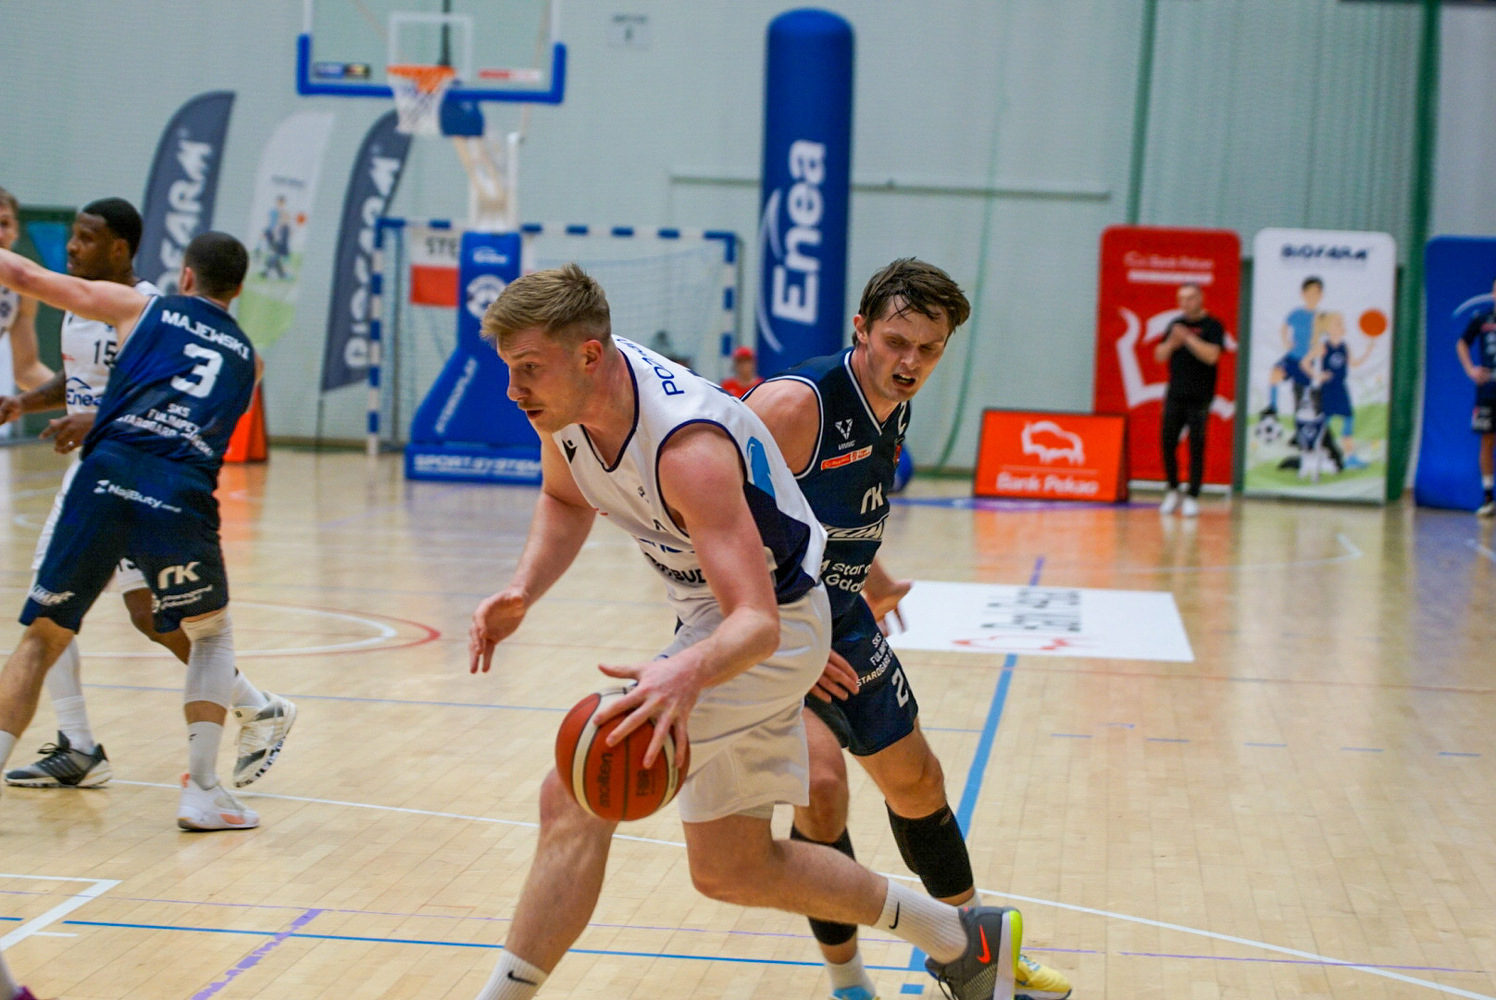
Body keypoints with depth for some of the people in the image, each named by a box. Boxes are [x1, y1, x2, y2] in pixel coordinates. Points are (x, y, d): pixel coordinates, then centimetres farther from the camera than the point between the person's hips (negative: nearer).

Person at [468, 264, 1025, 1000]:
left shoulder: (687, 447, -35)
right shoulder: (566, 395, -12)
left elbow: (758, 622, -40)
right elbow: (566, 502, 11)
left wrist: (689, 671, -62)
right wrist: (522, 592, -9)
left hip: (775, 628, -9)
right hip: (713, 619, 9)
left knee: (576, 796, -23)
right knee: (731, 869, 16)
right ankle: (966, 940, 28)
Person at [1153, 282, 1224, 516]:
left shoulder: (1212, 326, -3)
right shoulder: (1175, 324, 13)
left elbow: (1212, 355, -16)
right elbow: (1159, 355, 10)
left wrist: (1187, 338, -19)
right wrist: (1172, 343, -9)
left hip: (1199, 398, -5)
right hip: (1174, 396, 5)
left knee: (1196, 448, -3)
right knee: (1167, 443, 1)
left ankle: (1192, 497, 3)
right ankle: (1173, 491, 16)